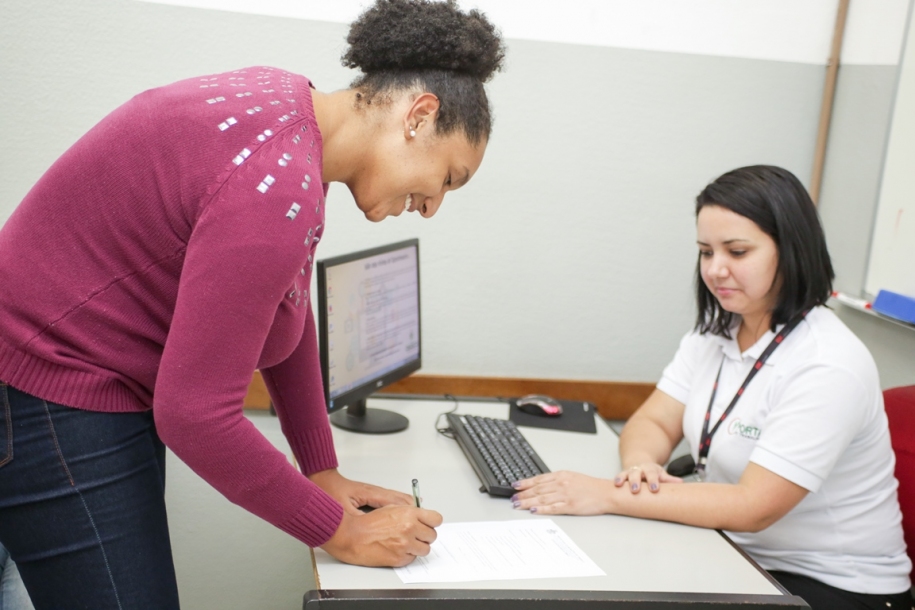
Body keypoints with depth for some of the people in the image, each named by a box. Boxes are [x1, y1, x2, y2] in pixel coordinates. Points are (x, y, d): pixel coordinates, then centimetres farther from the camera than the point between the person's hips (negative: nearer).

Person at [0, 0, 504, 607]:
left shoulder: (289, 105, 1)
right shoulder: (278, 187, -29)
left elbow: (288, 318, 8)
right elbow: (194, 414, -27)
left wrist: (322, 472, 11)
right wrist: (340, 532, -15)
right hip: (54, 409, -9)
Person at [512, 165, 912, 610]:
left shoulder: (828, 367, -22)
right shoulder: (714, 333, 2)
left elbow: (753, 507, -26)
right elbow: (653, 423, 0)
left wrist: (610, 496, -29)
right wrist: (640, 466, -24)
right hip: (734, 554, 6)